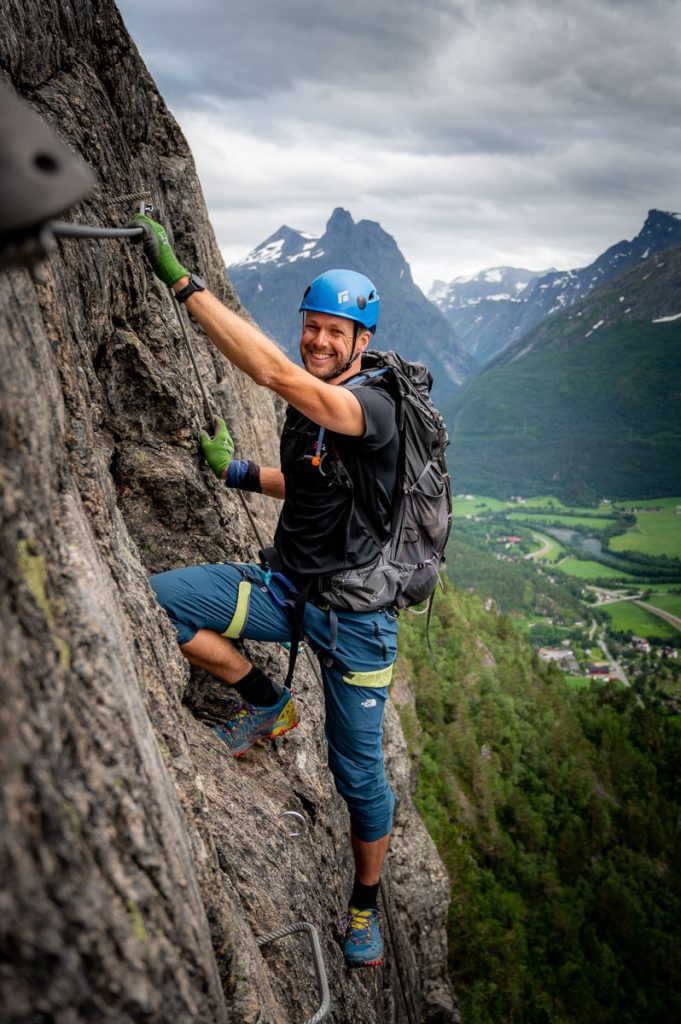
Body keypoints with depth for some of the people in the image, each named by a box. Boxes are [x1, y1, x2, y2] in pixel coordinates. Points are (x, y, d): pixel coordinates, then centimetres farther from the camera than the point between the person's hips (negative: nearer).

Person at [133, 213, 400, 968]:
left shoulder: (374, 408, -20)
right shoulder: (307, 409, 6)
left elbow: (276, 374, -37)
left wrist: (182, 281, -35)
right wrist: (239, 472, 6)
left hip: (350, 610, -6)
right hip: (283, 586, 6)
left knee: (359, 773, 7)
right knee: (157, 599, -15)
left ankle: (365, 906, 36)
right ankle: (264, 703, 6)